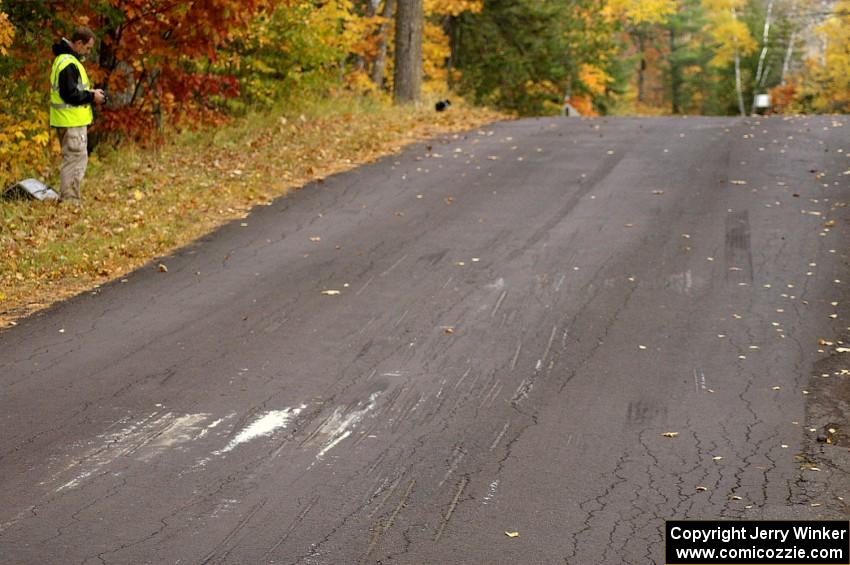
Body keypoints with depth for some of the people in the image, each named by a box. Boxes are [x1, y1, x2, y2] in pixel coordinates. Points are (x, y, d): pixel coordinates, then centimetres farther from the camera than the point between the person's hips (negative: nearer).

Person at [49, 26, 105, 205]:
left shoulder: (66, 59, 16)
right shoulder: (69, 64, -18)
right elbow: (70, 94, -23)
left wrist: (89, 92, 10)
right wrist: (92, 96, -12)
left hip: (73, 121, 11)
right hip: (72, 121, -11)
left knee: (74, 159, 16)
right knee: (75, 159, -7)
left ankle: (69, 200, 22)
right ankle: (69, 200, -4)